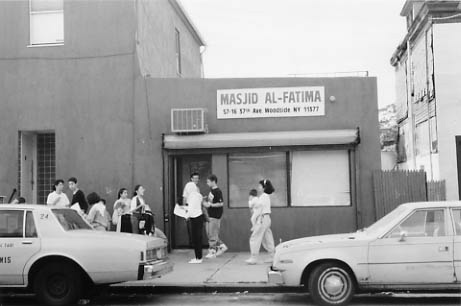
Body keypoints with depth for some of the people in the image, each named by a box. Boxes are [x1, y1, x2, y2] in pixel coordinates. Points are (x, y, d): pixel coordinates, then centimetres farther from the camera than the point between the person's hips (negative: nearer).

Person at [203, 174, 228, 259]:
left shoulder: (218, 191, -15)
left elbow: (221, 203, -20)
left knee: (213, 234, -3)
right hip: (210, 215, 9)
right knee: (209, 233, 13)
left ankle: (212, 252, 5)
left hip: (215, 215, -9)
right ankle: (221, 246, 22)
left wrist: (210, 205, -22)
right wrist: (206, 203, 9)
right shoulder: (211, 190, 12)